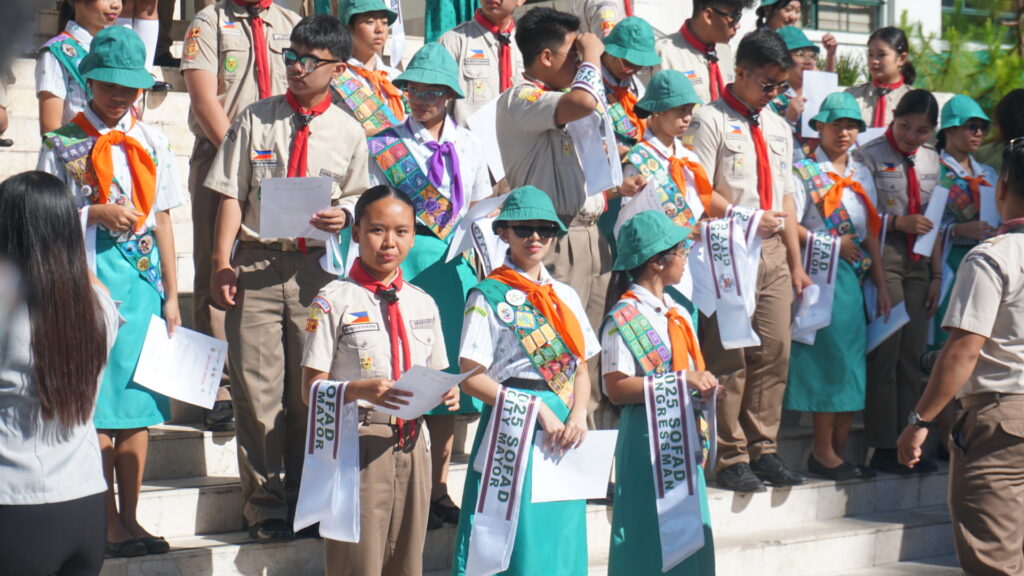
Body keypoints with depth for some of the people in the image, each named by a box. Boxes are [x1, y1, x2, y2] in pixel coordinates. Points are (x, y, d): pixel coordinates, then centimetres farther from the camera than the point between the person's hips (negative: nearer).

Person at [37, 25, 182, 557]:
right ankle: (107, 523, 2)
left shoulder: (150, 141, 11)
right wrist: (97, 213, -13)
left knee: (138, 401, 3)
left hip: (142, 275, 3)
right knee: (96, 400, -4)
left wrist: (171, 294, 9)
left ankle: (130, 519, 10)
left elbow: (162, 218, 12)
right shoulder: (63, 144, 1)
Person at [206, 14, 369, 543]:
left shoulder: (348, 132, 7)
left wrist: (343, 216, -11)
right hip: (256, 262, -1)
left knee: (309, 389, 5)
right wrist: (222, 263, -4)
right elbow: (231, 195, 4)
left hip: (316, 265, 1)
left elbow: (359, 198, 13)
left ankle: (306, 501, 17)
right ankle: (265, 504, 7)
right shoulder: (255, 119, 5)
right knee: (258, 389, -3)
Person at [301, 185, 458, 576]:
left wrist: (445, 394, -4)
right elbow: (312, 390, -6)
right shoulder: (335, 301, -2)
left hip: (411, 442, 5)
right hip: (358, 441, -5)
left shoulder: (422, 304, 14)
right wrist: (361, 390, -23)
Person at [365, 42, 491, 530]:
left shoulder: (467, 144, 13)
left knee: (448, 370, 6)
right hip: (404, 259, -3)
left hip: (454, 261, 3)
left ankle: (439, 487, 14)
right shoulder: (385, 144, 4)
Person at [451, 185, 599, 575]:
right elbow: (472, 379, -8)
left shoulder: (565, 297, 15)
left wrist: (578, 416, -6)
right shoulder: (489, 296, -1)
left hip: (564, 430, 5)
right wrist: (538, 410, -14)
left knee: (563, 542, 4)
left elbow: (581, 370, 14)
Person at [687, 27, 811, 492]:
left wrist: (796, 261, 15)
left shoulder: (778, 127, 18)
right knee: (728, 357, -5)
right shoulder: (711, 121, -4)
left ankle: (763, 450, 11)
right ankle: (730, 458, 0)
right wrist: (748, 218, -15)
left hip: (773, 249, 6)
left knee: (774, 352, 4)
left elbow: (786, 197, 18)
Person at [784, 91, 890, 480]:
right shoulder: (804, 172, -3)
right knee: (830, 357, -8)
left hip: (856, 277, 6)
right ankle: (823, 452, -1)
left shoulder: (861, 175, 16)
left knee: (853, 363, 4)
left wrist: (881, 286, 12)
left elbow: (871, 233, 16)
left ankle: (839, 452, 9)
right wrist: (832, 245, -15)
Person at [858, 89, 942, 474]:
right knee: (885, 352, -6)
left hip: (919, 264, 6)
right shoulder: (871, 156, -4)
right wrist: (898, 222, -20)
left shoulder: (930, 160, 14)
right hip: (883, 259, -6)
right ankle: (883, 447, -2)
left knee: (913, 354, 7)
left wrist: (936, 275, 14)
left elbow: (934, 221, 18)